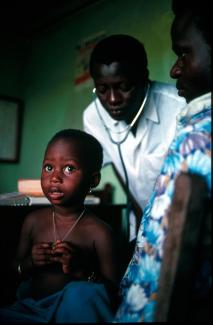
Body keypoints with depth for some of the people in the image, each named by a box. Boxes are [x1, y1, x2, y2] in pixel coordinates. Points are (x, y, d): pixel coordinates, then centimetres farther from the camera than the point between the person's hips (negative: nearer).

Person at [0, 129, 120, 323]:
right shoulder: (33, 221, 1)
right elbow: (17, 270, 13)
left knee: (82, 294, -35)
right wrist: (29, 263, -10)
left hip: (72, 309, -2)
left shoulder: (99, 233, -13)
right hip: (30, 309, 3)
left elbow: (112, 290, -8)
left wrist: (80, 271, -23)